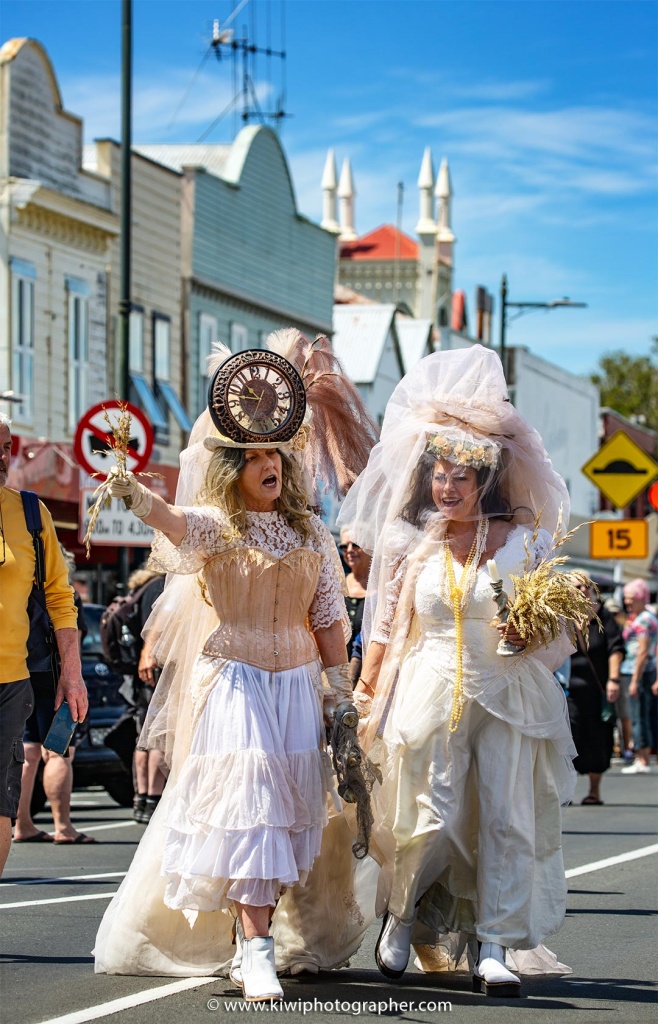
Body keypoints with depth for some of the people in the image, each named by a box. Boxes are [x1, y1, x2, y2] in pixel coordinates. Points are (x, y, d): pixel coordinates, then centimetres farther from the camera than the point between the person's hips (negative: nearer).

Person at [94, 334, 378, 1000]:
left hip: (296, 686, 4)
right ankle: (257, 952, -18)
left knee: (286, 810, 4)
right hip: (233, 683, -4)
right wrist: (136, 495, -48)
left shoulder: (311, 536, 9)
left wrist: (338, 688, 8)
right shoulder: (215, 526, -4)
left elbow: (328, 618, 12)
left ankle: (251, 935, 16)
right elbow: (173, 521, -26)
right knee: (247, 802, -14)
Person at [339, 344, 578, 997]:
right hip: (430, 694, 0)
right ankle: (401, 916, 25)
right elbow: (384, 629, 9)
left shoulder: (523, 538, 3)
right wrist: (365, 699, 6)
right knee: (432, 821, -2)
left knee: (507, 818, -5)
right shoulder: (412, 544, 5)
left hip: (509, 696, 0)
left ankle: (495, 950, -1)